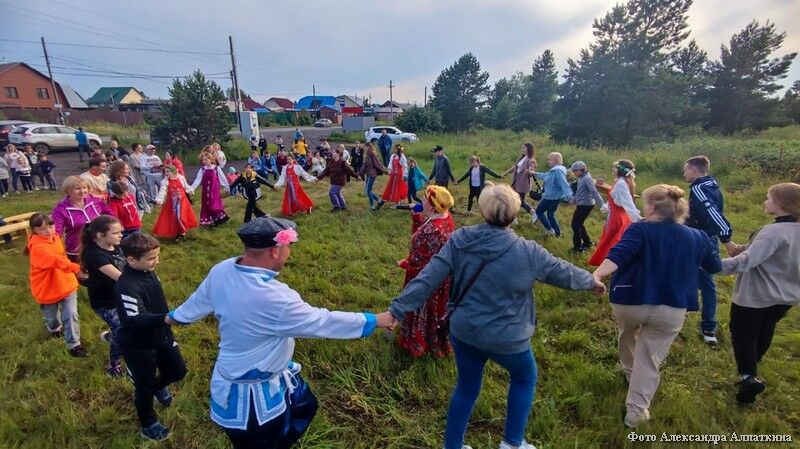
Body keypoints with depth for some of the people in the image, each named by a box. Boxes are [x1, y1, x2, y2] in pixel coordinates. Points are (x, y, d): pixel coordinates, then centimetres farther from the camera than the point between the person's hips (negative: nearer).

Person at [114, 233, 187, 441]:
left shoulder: (148, 272, -4)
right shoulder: (126, 286, -30)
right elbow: (134, 320, -39)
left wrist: (167, 330, 18)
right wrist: (166, 318, -53)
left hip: (159, 336, 7)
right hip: (138, 345, -7)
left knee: (178, 371, 18)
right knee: (144, 386, 14)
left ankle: (158, 386, 52)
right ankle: (148, 425, 39)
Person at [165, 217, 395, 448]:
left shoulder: (222, 271, -12)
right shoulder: (274, 298, -37)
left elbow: (198, 300, 7)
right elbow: (323, 322, -27)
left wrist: (175, 316, 30)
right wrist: (376, 320, -15)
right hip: (250, 394, -8)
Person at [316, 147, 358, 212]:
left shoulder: (342, 162, -16)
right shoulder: (332, 162, 4)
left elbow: (349, 170, -12)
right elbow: (326, 170, 3)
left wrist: (356, 176, -8)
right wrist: (319, 177, -1)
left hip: (340, 181, -8)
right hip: (334, 181, 8)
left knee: (331, 193, -12)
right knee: (338, 193, 15)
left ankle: (337, 207, 1)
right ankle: (343, 206, 29)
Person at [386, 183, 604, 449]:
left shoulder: (459, 240, -12)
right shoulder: (528, 252, -17)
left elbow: (428, 278, -13)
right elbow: (562, 272, 0)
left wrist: (398, 309, -8)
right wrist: (591, 281, 20)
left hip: (463, 331, 3)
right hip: (506, 338, -2)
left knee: (466, 387, 24)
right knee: (525, 378, 28)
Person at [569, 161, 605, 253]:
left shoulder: (587, 178, -19)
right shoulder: (581, 178, 8)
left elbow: (594, 192, -27)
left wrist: (602, 204, -33)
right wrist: (574, 199, 32)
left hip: (585, 205, -9)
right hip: (582, 204, 9)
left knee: (575, 225, -3)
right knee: (579, 224, 18)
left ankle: (578, 247, 6)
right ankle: (587, 242, 31)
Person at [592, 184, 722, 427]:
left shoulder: (640, 229, -11)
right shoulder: (697, 237, 4)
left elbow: (618, 255, -30)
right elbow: (715, 266, 21)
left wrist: (596, 275, -43)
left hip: (629, 302, -1)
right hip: (671, 311, 2)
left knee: (627, 335, 30)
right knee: (649, 360, 9)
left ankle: (629, 372, 53)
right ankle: (636, 411, 12)